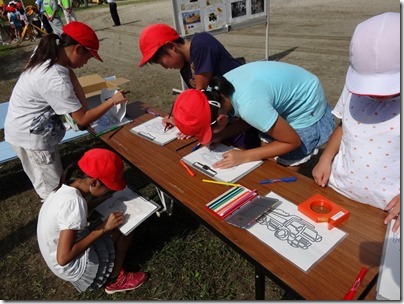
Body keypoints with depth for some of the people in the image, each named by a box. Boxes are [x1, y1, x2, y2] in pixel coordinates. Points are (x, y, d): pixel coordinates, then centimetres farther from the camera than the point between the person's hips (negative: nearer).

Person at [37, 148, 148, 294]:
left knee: (118, 225, 11)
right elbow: (63, 258, -30)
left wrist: (102, 203, 0)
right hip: (73, 268, -8)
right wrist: (103, 228, -25)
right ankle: (116, 279, 15)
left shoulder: (66, 188, -6)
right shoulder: (73, 202, -32)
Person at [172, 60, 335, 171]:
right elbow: (248, 119, 2)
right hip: (287, 102, 7)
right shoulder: (220, 89, -16)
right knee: (265, 160, 10)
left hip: (307, 112, -7)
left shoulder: (249, 105, -39)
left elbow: (292, 141, -24)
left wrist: (244, 157, -24)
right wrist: (220, 136, -12)